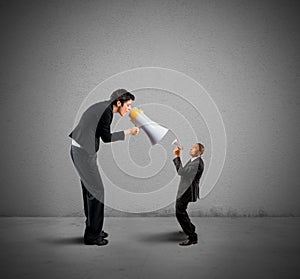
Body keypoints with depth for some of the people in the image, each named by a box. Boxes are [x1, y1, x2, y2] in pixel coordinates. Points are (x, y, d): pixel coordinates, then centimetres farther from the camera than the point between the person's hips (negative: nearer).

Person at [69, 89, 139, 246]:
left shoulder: (104, 107, 12)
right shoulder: (107, 112, -17)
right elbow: (106, 137, -12)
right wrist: (129, 132, -4)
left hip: (79, 149, 10)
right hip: (84, 152, -10)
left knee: (90, 190, 15)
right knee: (96, 191, -3)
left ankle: (93, 228, 27)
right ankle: (92, 235, 7)